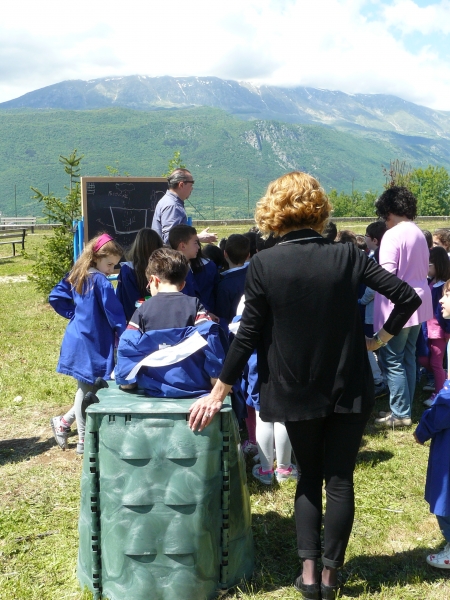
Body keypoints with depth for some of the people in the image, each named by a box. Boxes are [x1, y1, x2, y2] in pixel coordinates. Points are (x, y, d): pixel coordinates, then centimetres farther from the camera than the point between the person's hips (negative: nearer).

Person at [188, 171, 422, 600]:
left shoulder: (264, 264, -12)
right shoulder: (348, 256, -7)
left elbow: (248, 336, -11)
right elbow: (408, 297, -8)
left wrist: (217, 395, -3)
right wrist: (381, 339, 5)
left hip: (296, 392, 0)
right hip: (349, 388, 1)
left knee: (308, 477, 18)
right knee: (340, 480, 12)